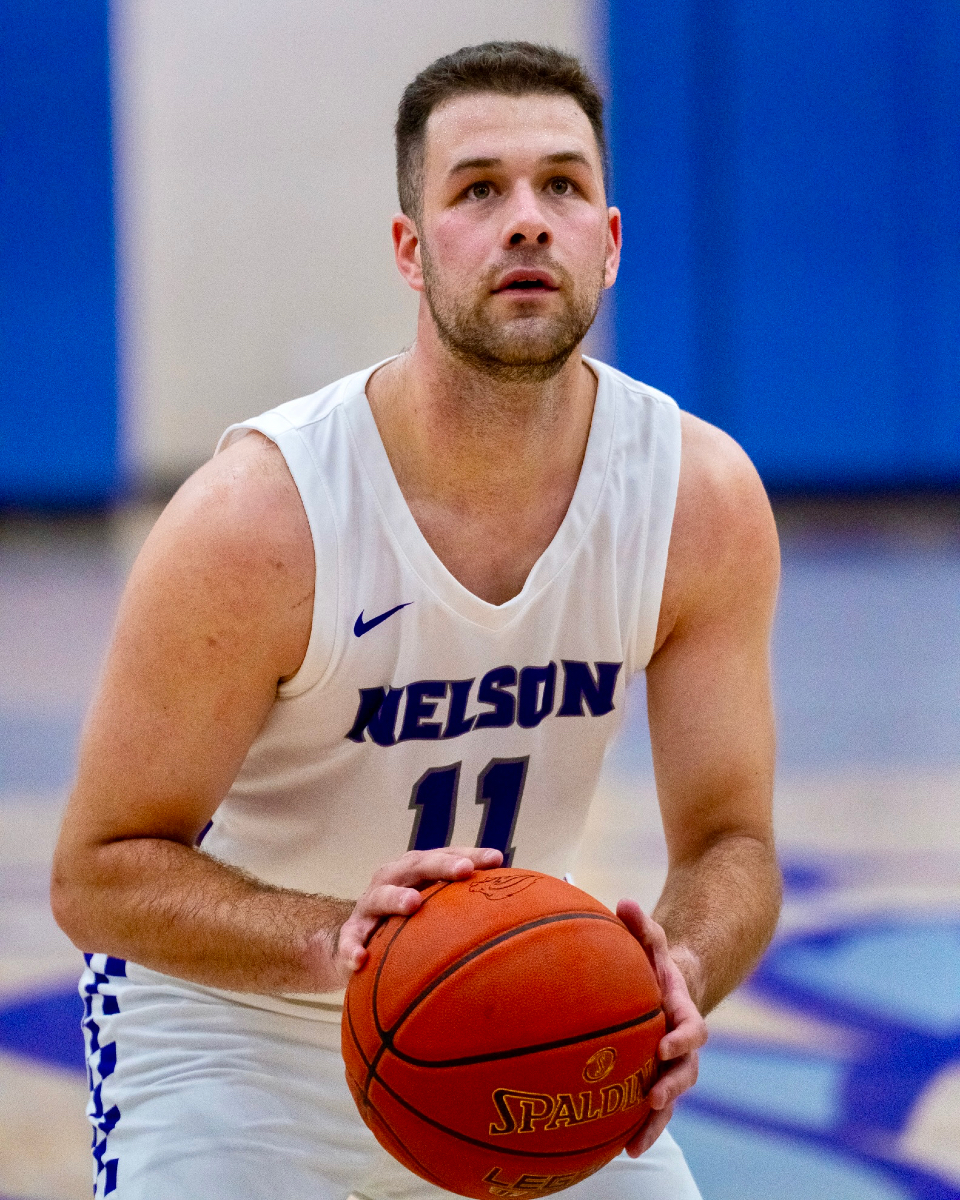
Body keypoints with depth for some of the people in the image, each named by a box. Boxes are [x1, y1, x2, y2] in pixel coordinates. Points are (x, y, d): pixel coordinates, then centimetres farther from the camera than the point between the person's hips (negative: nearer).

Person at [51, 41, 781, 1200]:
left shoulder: (703, 498, -15)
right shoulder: (257, 517, -27)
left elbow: (728, 841, -8)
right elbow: (99, 873, -21)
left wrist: (678, 978, -30)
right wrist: (336, 941, -39)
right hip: (235, 1030, -4)